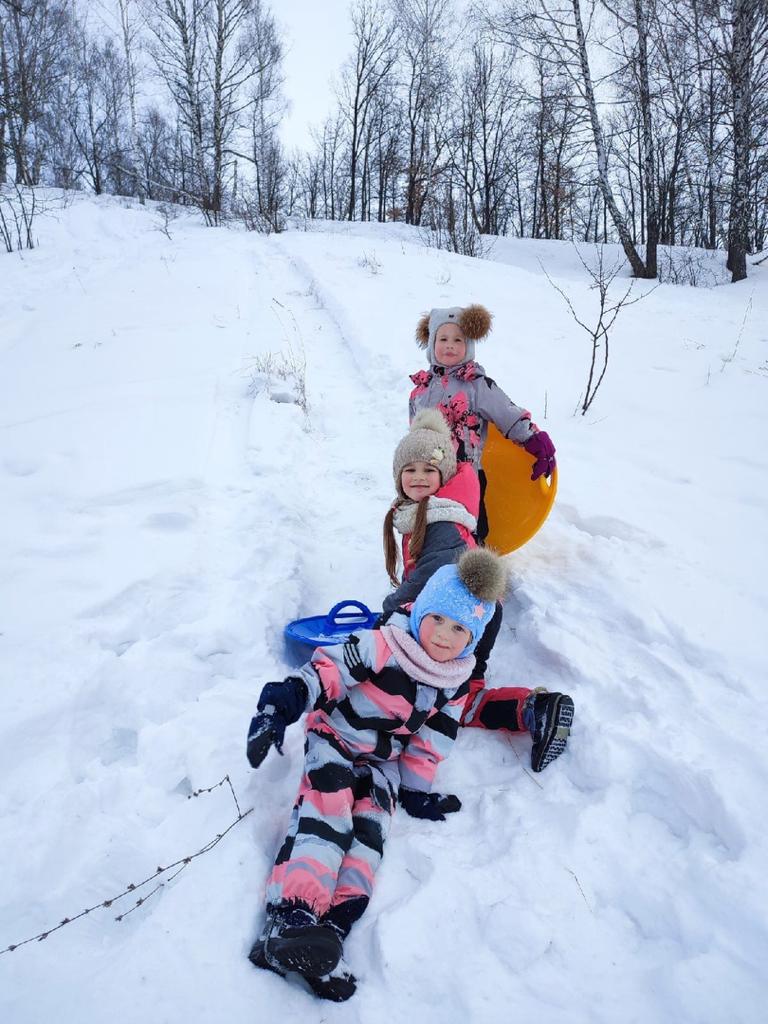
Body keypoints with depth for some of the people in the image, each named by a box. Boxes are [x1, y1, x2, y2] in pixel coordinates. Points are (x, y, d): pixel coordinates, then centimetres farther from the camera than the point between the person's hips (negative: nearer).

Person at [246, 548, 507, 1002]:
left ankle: (329, 934, -30)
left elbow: (434, 739, 7)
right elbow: (327, 669, -22)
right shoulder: (381, 648, -20)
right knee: (326, 814, -25)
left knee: (370, 828, -18)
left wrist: (417, 788, 6)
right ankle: (290, 918, -35)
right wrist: (281, 705, -33)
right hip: (335, 739, -3)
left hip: (383, 761, 4)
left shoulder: (456, 683, -2)